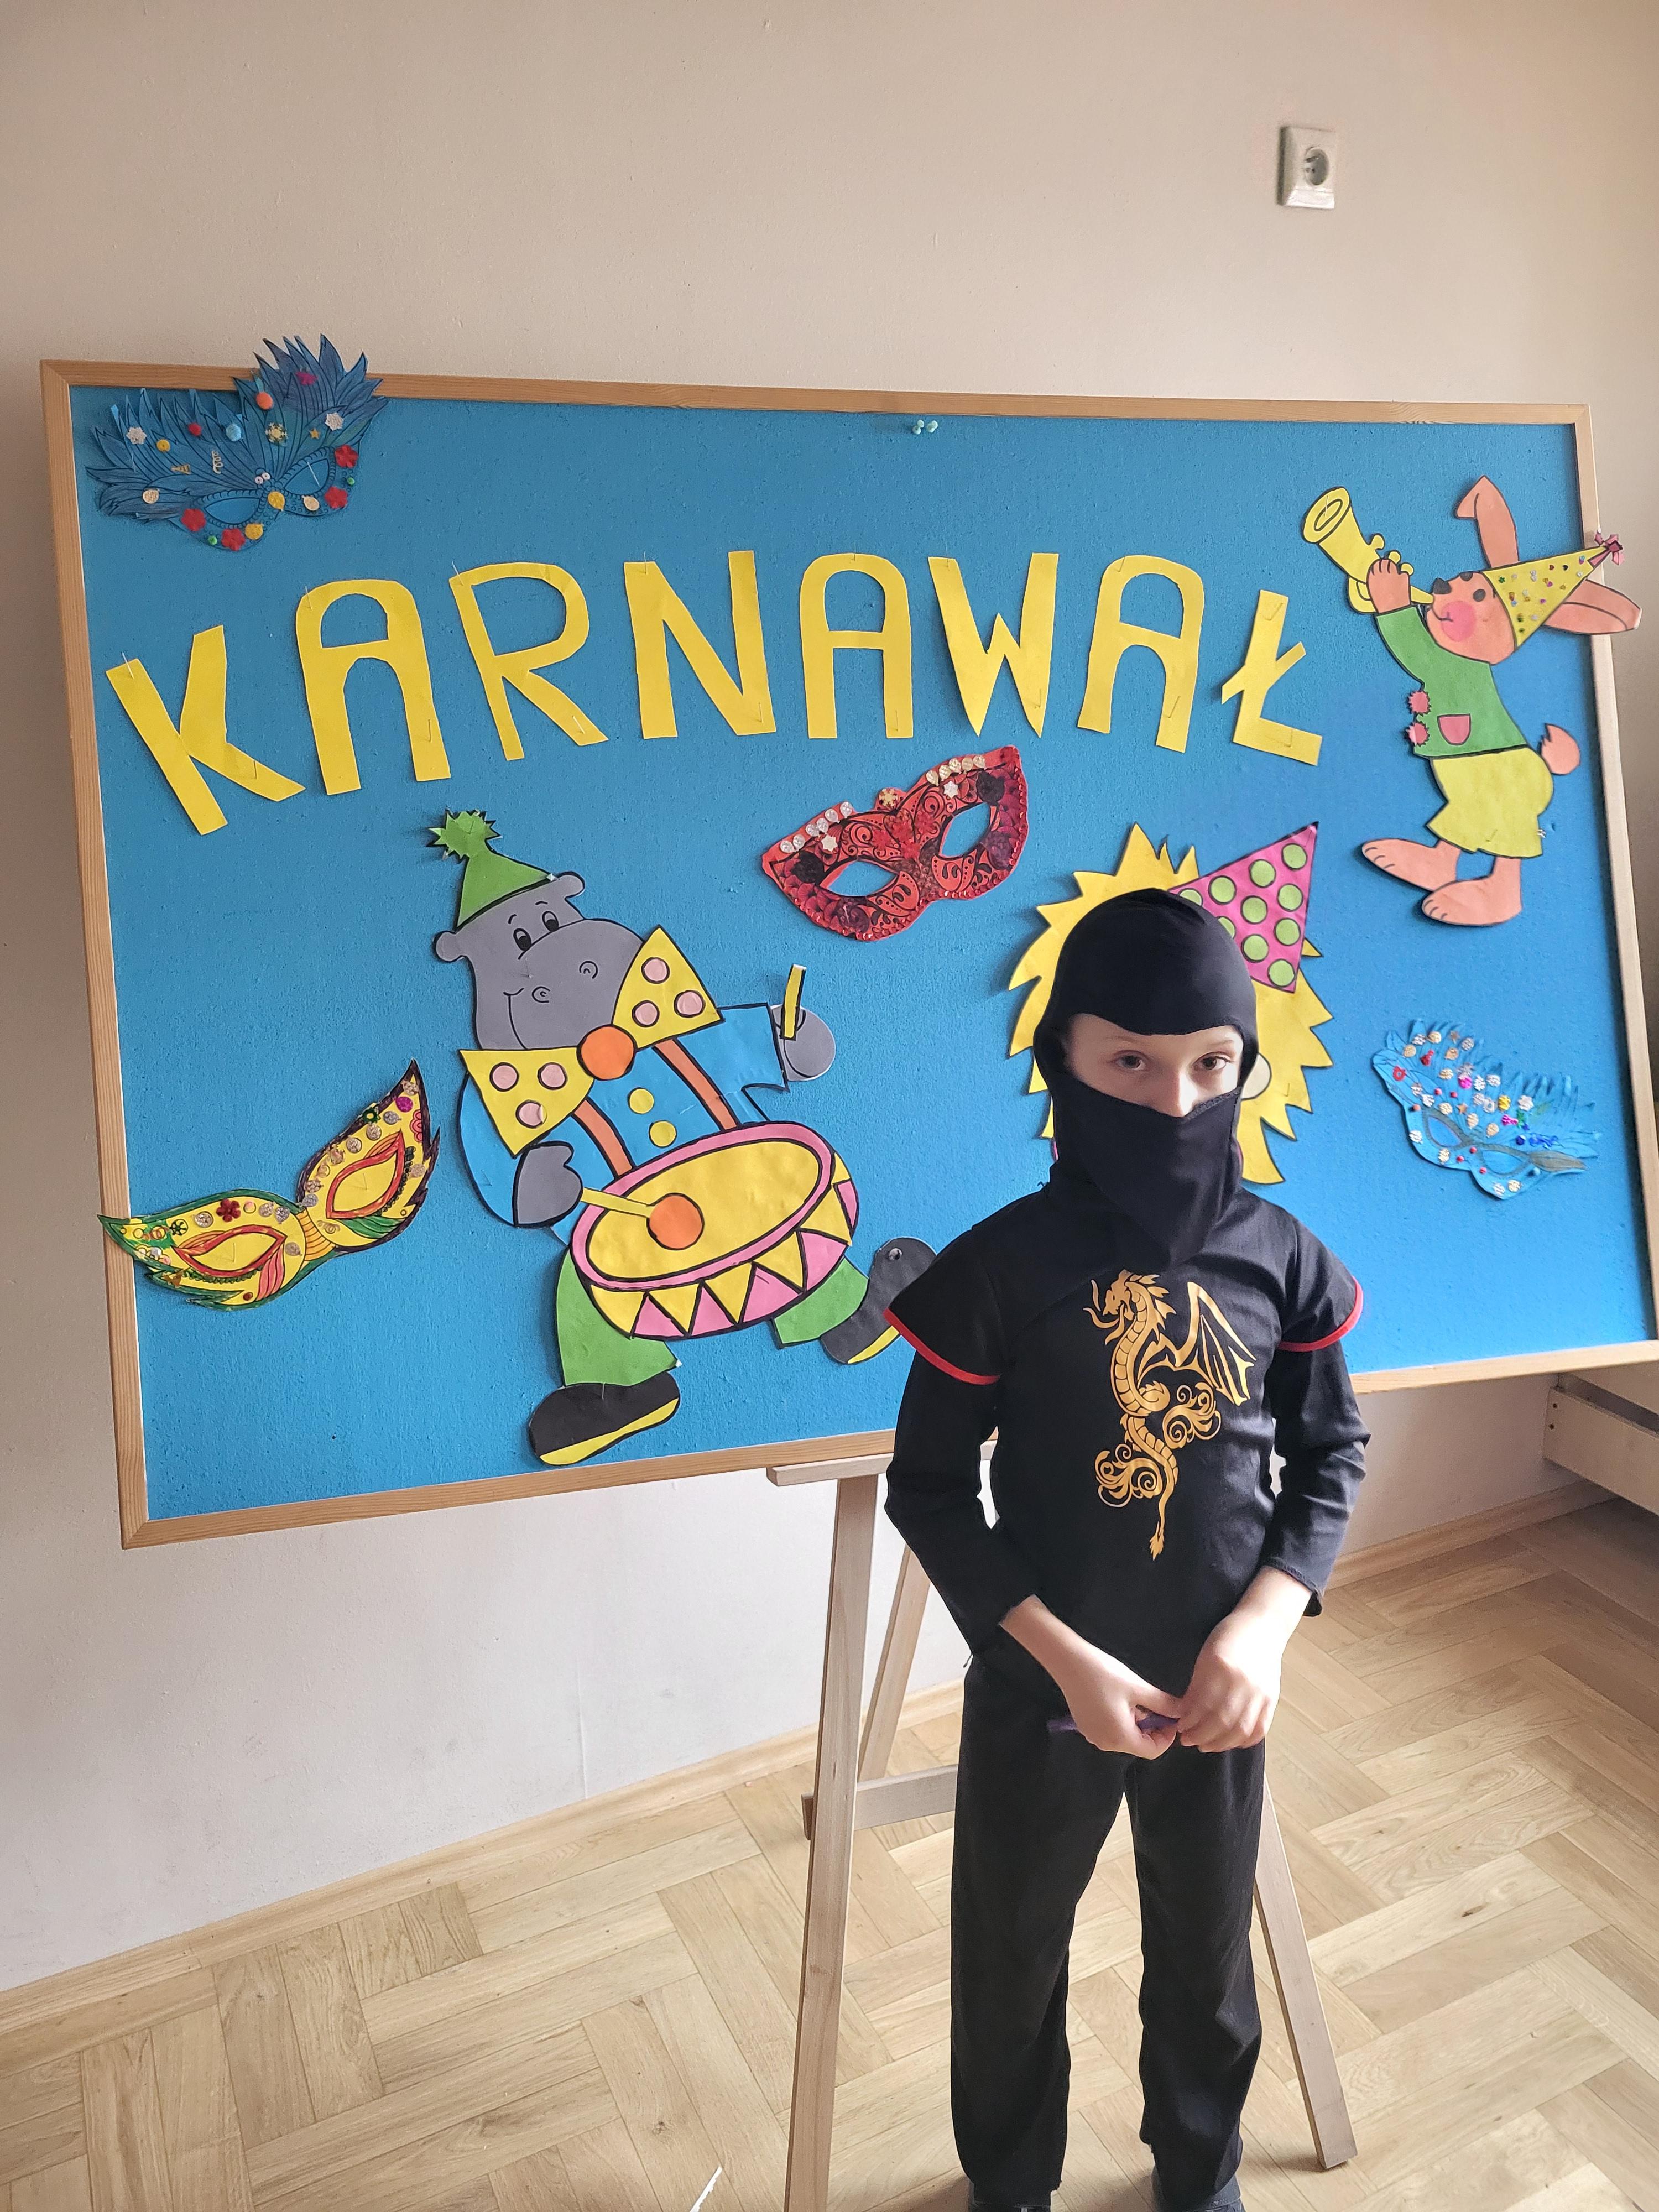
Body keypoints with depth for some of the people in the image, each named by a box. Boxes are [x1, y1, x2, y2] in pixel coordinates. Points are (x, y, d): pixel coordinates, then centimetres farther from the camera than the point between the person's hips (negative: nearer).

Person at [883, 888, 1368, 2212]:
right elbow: (929, 1487, -11)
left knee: (1207, 1956, 24)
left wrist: (1263, 1625, -13)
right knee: (1012, 1961, 19)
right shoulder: (1000, 1268, -18)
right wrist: (1065, 1658, -17)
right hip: (1040, 1690, -2)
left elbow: (1332, 1452, 1)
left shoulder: (1283, 1258, -10)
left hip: (1220, 1685, 2)